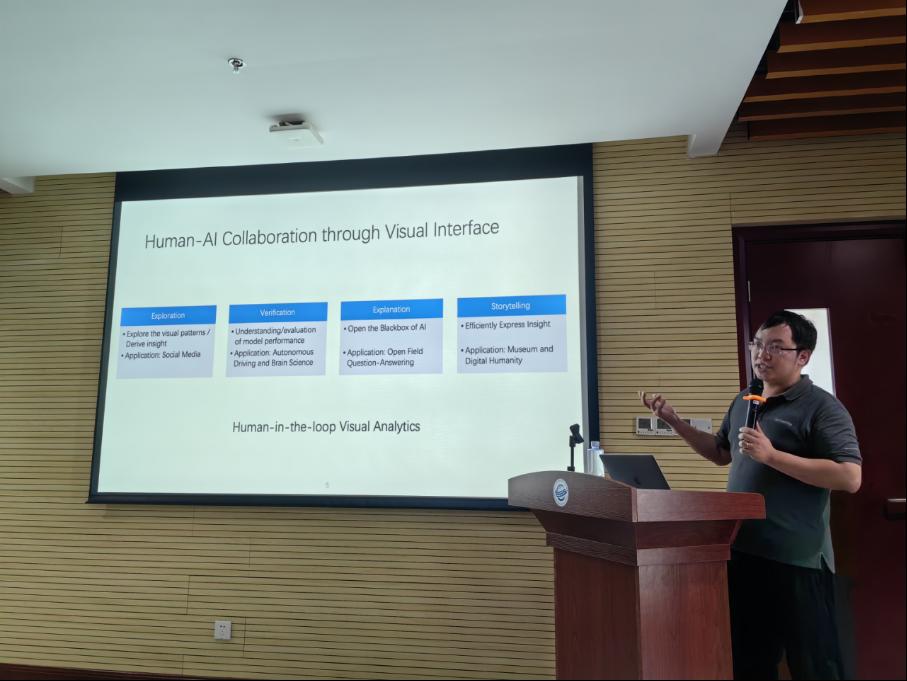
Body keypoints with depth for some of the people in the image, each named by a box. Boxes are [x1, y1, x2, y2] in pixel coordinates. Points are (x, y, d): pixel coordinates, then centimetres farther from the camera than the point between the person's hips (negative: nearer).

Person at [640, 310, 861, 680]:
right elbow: (721, 453, 24)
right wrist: (673, 420, 13)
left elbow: (850, 477, -19)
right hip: (742, 551, 7)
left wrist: (771, 455, -24)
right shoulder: (743, 402, 12)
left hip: (797, 559, -7)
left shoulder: (822, 407, -10)